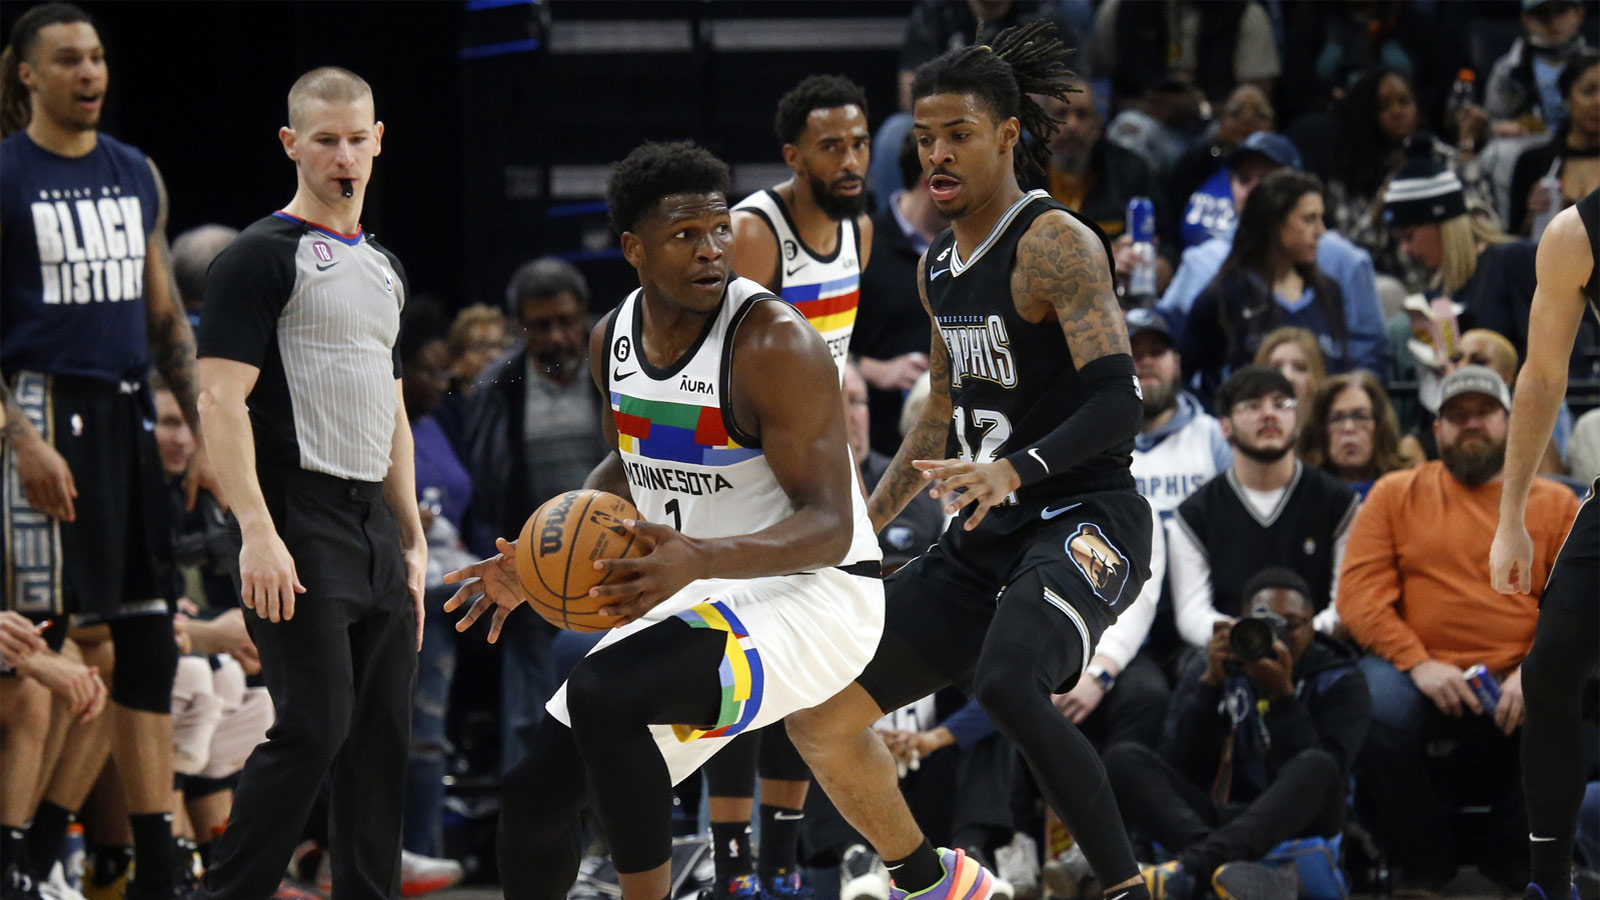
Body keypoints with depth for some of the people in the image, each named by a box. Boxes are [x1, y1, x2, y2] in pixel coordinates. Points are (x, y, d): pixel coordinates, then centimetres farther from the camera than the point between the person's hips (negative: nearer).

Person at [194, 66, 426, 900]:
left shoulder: (382, 267, 19)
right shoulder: (261, 257, -7)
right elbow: (222, 401, -13)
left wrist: (413, 539, 19)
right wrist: (258, 533, -23)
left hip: (374, 523, 8)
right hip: (301, 527, -8)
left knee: (383, 735, 5)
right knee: (313, 729, -14)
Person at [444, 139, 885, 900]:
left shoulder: (775, 345, -22)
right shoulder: (613, 338, 3)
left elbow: (829, 527, -25)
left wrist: (699, 559, -41)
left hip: (812, 597, -8)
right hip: (690, 598, 8)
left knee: (604, 692, -31)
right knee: (537, 790, 5)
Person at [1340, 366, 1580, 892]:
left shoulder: (1555, 505, 14)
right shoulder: (1396, 495, 13)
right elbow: (1359, 596, 2)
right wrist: (1418, 664, -14)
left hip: (1513, 685, 1)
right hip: (1422, 676, -1)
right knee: (1379, 709, -35)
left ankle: (1505, 854, 0)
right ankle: (1422, 863, -7)